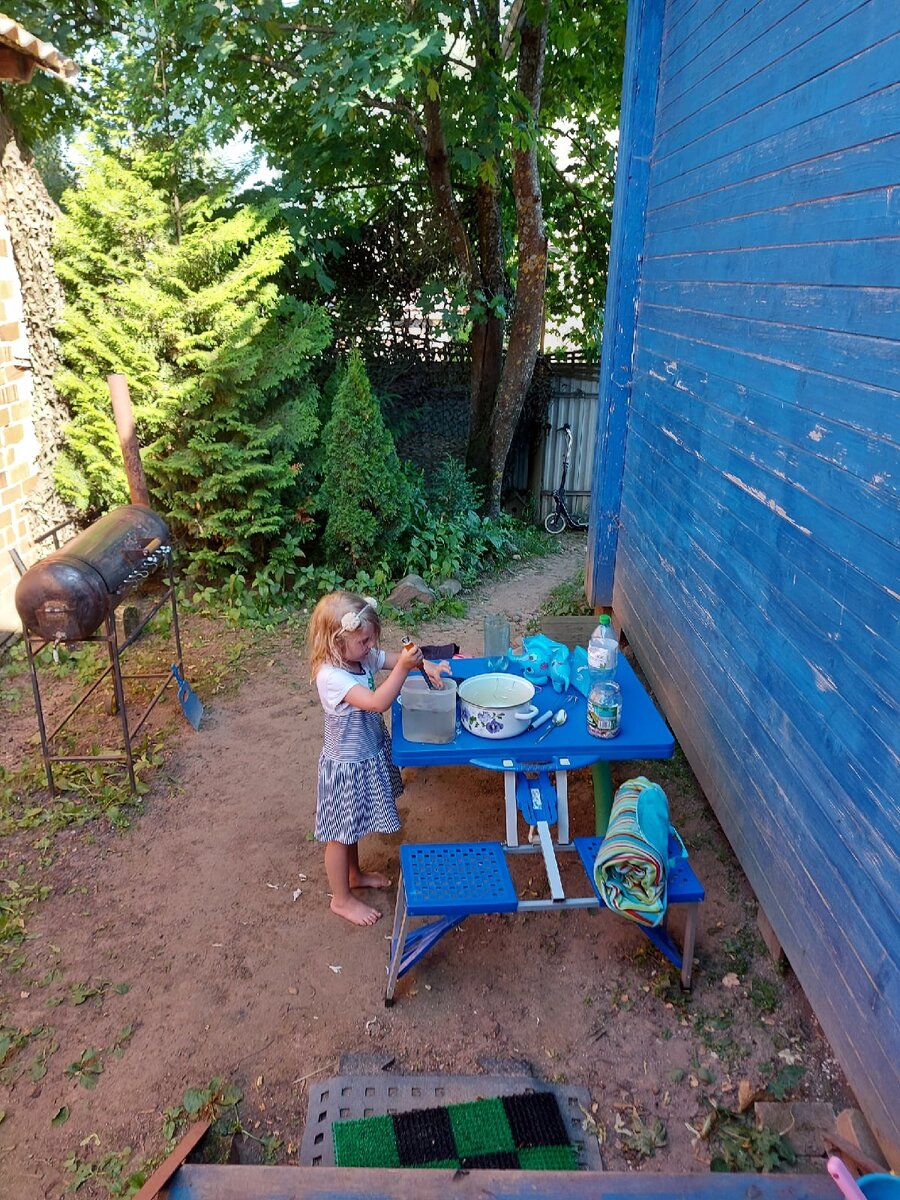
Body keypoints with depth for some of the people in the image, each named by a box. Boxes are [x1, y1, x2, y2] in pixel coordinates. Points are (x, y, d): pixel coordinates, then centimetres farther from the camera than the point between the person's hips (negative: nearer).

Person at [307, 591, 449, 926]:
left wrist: (426, 665, -15)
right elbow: (378, 702, -40)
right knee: (341, 834, 14)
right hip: (347, 766, -8)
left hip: (367, 756, 8)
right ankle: (342, 899, 34)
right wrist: (404, 667, -46)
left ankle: (354, 874, 52)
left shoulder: (362, 657, -8)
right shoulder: (330, 676, -32)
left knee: (353, 827, 30)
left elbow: (394, 658, 3)